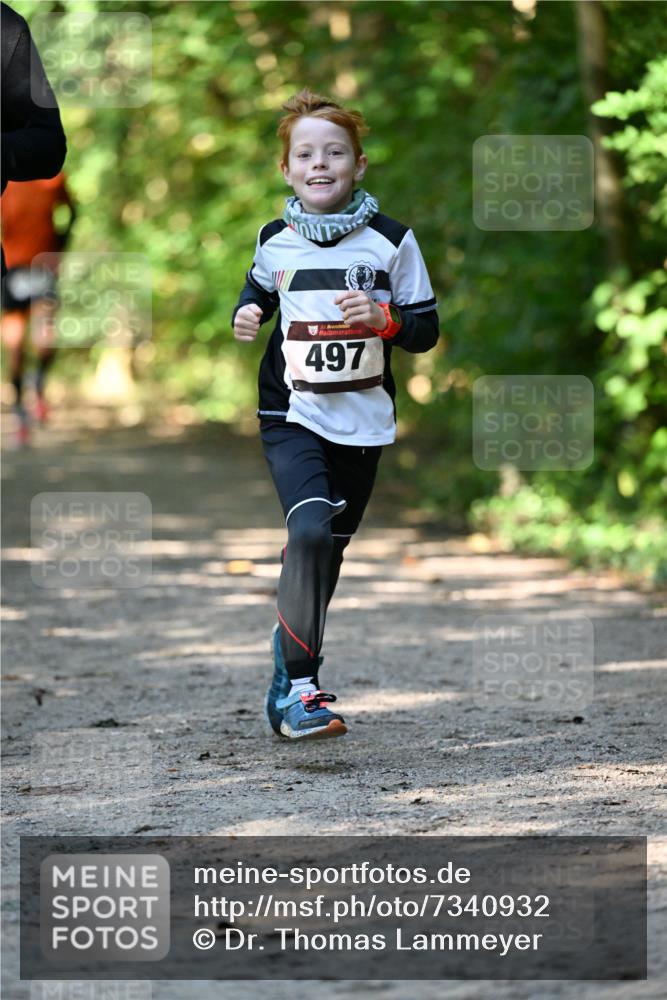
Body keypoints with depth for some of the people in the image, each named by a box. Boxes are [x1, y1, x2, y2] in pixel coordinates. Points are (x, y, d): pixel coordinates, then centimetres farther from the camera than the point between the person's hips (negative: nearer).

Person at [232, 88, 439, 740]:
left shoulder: (389, 240, -3)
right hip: (291, 415, -1)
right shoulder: (274, 242, 1)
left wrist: (384, 318, -19)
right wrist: (246, 317, 0)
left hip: (362, 419, 2)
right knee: (310, 530, -23)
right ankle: (299, 688, -21)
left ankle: (290, 654, 37)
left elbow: (426, 331, 1)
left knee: (327, 550, 12)